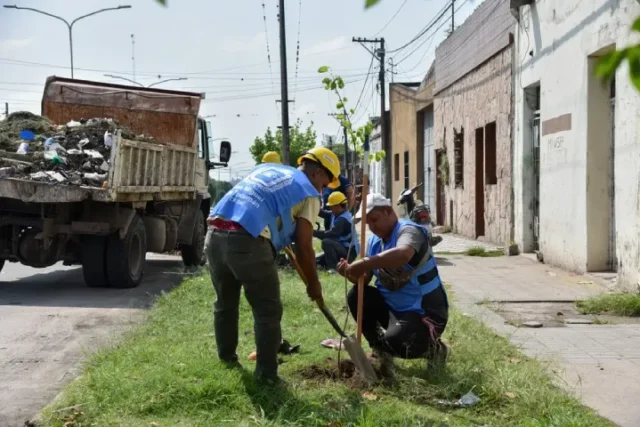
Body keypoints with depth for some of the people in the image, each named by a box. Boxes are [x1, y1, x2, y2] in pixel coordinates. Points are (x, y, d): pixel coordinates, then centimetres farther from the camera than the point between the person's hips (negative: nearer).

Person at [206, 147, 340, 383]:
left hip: (215, 235, 7)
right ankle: (266, 374, 12)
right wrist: (313, 284, 18)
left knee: (225, 303, 26)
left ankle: (226, 357, 42)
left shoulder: (265, 168, 28)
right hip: (248, 242, -7)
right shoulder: (308, 192, 9)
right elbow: (303, 247, 5)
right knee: (268, 312, 8)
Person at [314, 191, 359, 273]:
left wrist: (313, 232, -30)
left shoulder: (343, 220, -25)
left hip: (349, 252, -9)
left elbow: (331, 234, -34)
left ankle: (333, 268, -26)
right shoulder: (336, 215, 7)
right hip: (342, 249, 9)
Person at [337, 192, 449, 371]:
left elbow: (403, 254, -44)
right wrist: (351, 273, -16)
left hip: (425, 312, -8)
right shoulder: (374, 241, 7)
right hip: (394, 306, 8)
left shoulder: (409, 231, -18)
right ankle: (379, 351, 7)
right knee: (357, 295, -8)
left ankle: (432, 348, 4)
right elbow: (365, 278, 7)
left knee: (393, 344, -29)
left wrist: (364, 263, -43)